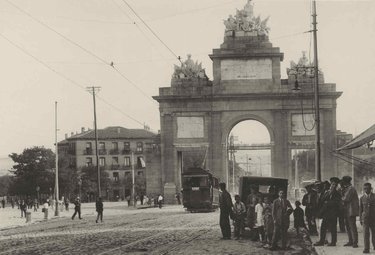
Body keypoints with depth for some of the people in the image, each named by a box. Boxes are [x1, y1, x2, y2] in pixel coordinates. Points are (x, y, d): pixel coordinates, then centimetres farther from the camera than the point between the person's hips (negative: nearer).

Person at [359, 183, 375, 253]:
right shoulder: (362, 198, 7)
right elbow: (360, 209, 9)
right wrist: (360, 219, 7)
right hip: (365, 217, 0)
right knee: (366, 233, -6)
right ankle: (366, 248, -7)